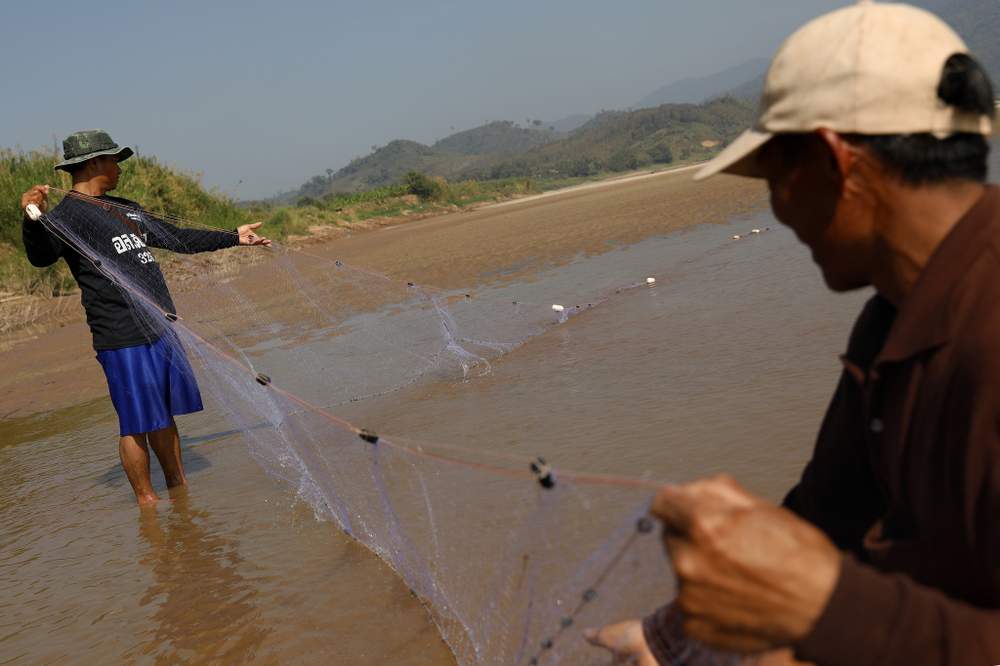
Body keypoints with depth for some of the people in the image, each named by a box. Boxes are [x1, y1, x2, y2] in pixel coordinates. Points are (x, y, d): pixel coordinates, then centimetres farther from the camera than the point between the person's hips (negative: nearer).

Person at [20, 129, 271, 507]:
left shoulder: (123, 208, 20)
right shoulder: (66, 215, -7)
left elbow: (175, 238, 28)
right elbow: (41, 257, -23)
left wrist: (234, 238, 32)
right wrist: (32, 220, -44)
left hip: (162, 330, 8)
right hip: (123, 338, -8)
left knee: (164, 414, 15)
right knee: (137, 422, -3)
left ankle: (178, 487, 26)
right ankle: (145, 499, 8)